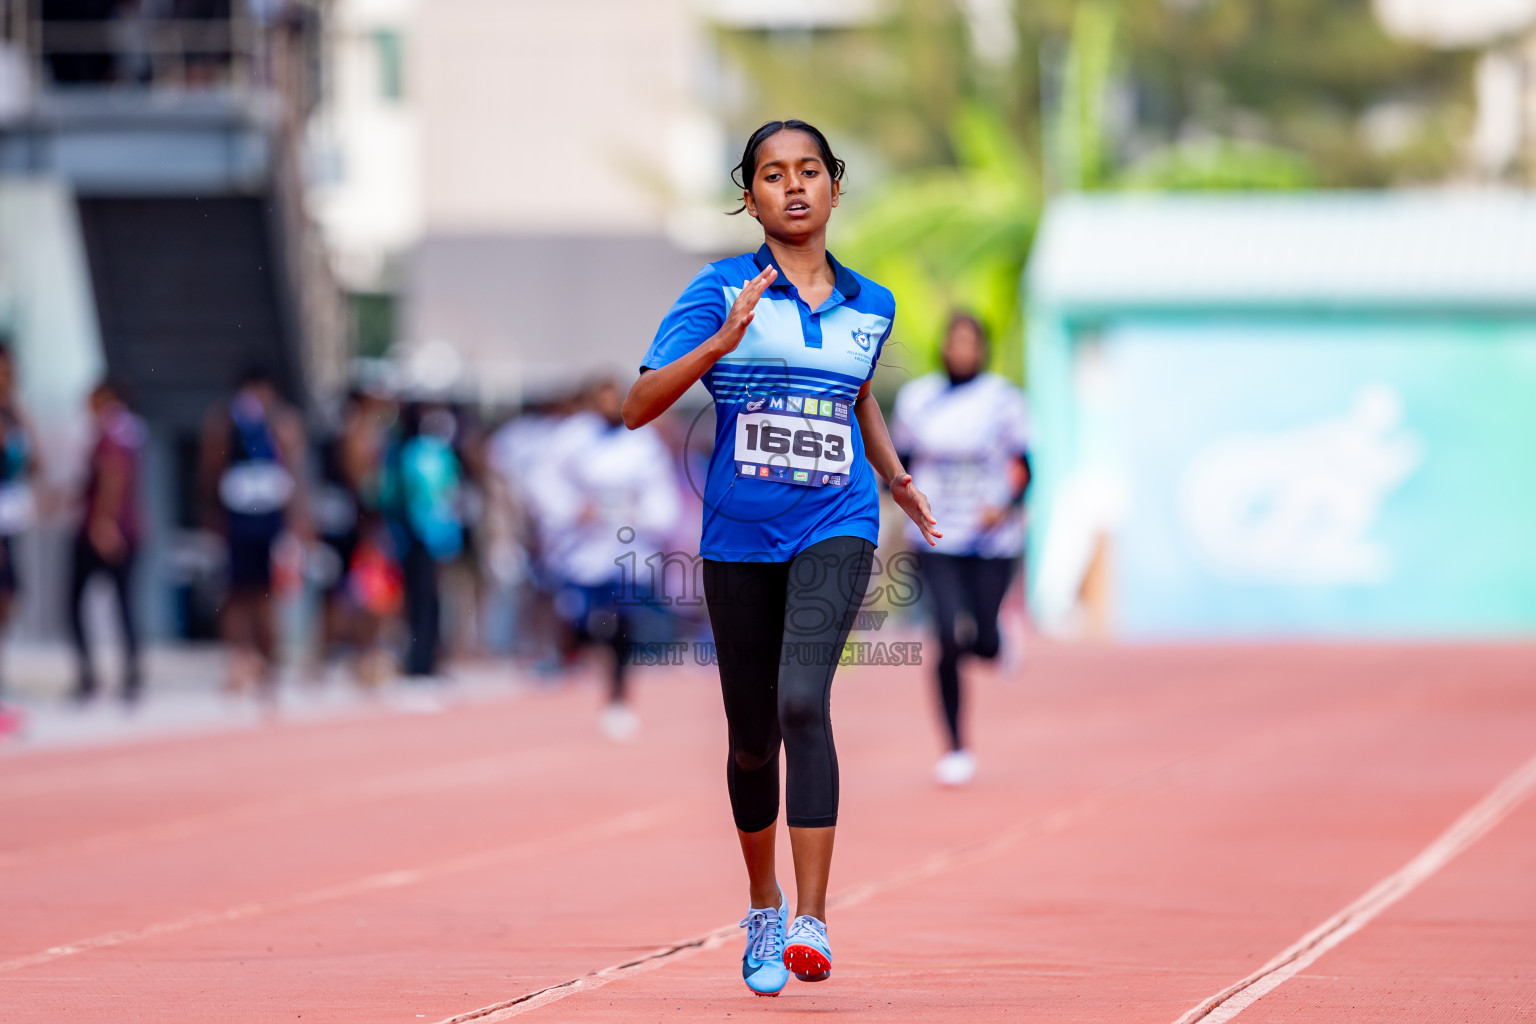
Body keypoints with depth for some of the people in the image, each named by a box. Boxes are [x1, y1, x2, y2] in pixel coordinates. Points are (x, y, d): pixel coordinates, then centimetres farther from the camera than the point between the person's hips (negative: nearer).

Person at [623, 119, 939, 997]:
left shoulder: (870, 307, 9)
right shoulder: (722, 291, -2)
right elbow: (639, 406, -11)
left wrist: (897, 478, 23)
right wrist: (719, 345, -24)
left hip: (835, 530, 0)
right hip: (739, 536, 0)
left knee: (803, 701, -23)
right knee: (752, 737, 8)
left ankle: (811, 921, -26)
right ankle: (764, 908, 33)